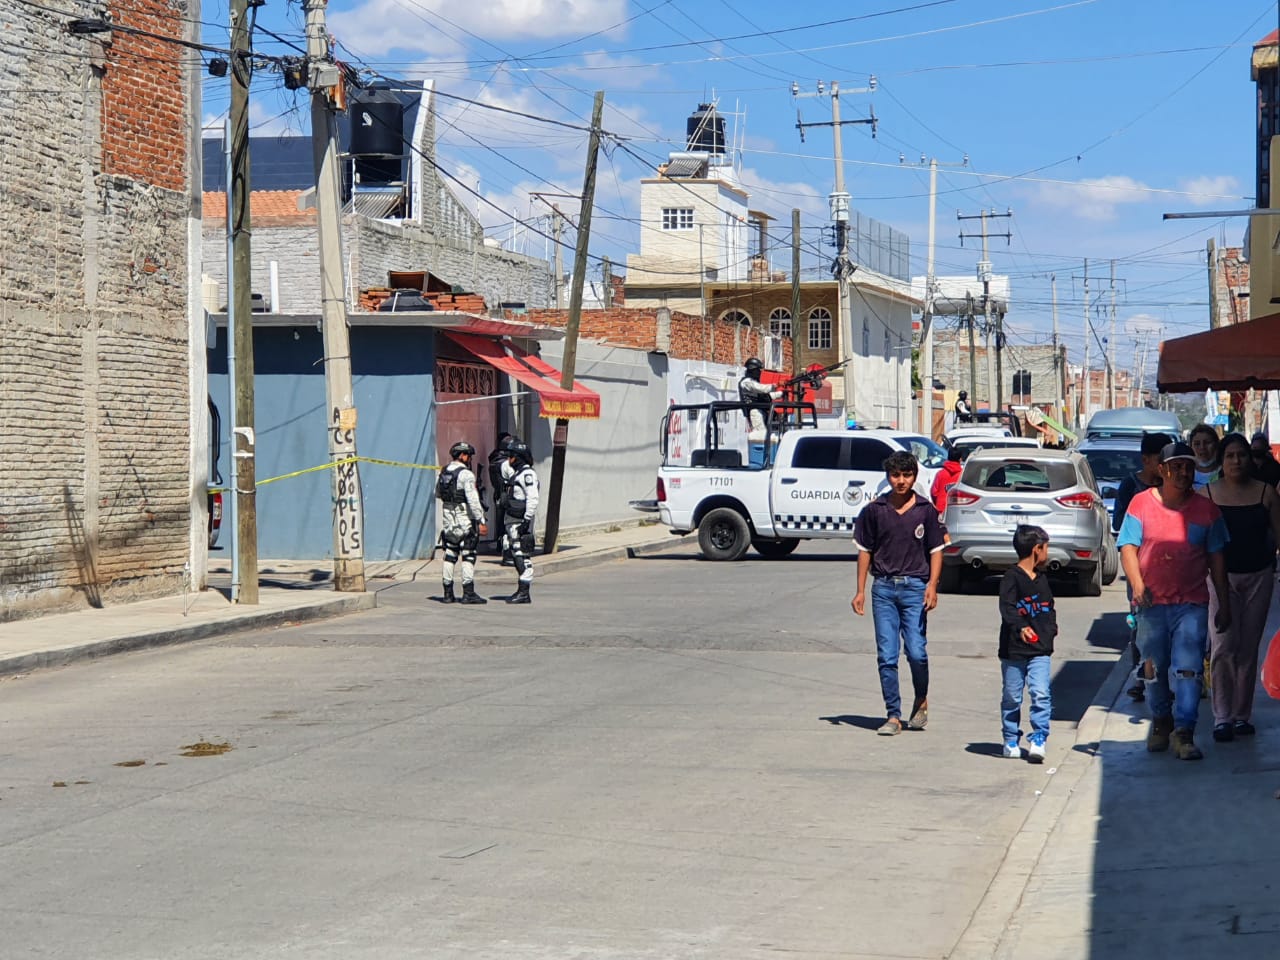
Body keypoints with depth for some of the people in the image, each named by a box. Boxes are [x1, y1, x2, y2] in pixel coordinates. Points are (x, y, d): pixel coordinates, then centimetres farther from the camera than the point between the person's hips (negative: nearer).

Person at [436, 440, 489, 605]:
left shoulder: (443, 472, 9)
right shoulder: (466, 474, -14)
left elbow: (437, 493, 22)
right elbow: (473, 500, -19)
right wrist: (481, 521, -18)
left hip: (448, 519, 7)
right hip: (465, 520, -7)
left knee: (449, 556, 11)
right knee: (468, 556, -3)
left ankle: (448, 594, 12)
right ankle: (468, 593, -7)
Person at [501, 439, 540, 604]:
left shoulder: (527, 474, -13)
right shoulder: (517, 473, 19)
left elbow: (532, 499, -20)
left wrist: (527, 520, -23)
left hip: (521, 521, -10)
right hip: (513, 521, 10)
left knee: (523, 556, -9)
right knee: (517, 556, 11)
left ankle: (524, 593, -9)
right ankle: (521, 591, 16)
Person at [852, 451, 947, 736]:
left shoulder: (925, 510, 3)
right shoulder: (874, 510, 5)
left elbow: (936, 550, 5)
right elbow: (865, 550, 10)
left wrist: (932, 585, -8)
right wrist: (860, 591, 5)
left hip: (915, 587, -1)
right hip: (883, 588, 1)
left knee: (916, 651, -9)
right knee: (886, 656, 0)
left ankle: (921, 701, 18)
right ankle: (893, 716, 7)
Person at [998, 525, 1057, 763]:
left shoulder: (1042, 579, 14)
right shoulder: (1011, 577, -9)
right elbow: (1007, 607, -21)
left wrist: (1050, 630, 13)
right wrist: (1021, 627, -36)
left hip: (1040, 649, 5)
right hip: (1013, 649, -4)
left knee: (1041, 695, -10)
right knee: (1012, 698, 6)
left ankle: (1038, 740, -6)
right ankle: (1011, 740, 20)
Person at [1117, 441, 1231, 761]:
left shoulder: (1206, 509, 5)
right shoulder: (1142, 503, 2)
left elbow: (1216, 558, 9)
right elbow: (1128, 548, -1)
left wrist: (1224, 604, 7)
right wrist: (1138, 585, -17)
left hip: (1192, 603, 0)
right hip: (1152, 602, 1)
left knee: (1188, 669, -11)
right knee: (1155, 671, 11)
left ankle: (1184, 733, -12)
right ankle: (1160, 722, 31)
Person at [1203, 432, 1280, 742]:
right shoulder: (1208, 494, -1)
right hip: (1221, 576, -2)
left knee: (1248, 649, 8)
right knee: (1223, 647, -11)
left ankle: (1242, 715, 16)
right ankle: (1222, 717, -7)